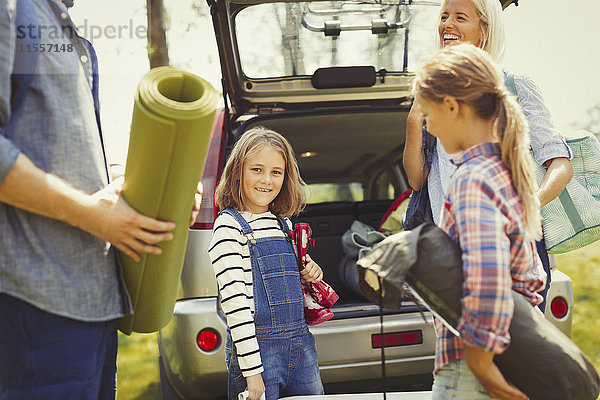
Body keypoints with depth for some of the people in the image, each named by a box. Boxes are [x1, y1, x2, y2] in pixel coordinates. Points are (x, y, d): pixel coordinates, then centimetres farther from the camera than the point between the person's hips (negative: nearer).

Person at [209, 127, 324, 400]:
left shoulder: (283, 224, 12)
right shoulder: (229, 226, -8)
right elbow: (234, 302, -14)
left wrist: (310, 276, 4)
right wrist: (252, 371, -19)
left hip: (301, 343, 6)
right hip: (258, 345, -6)